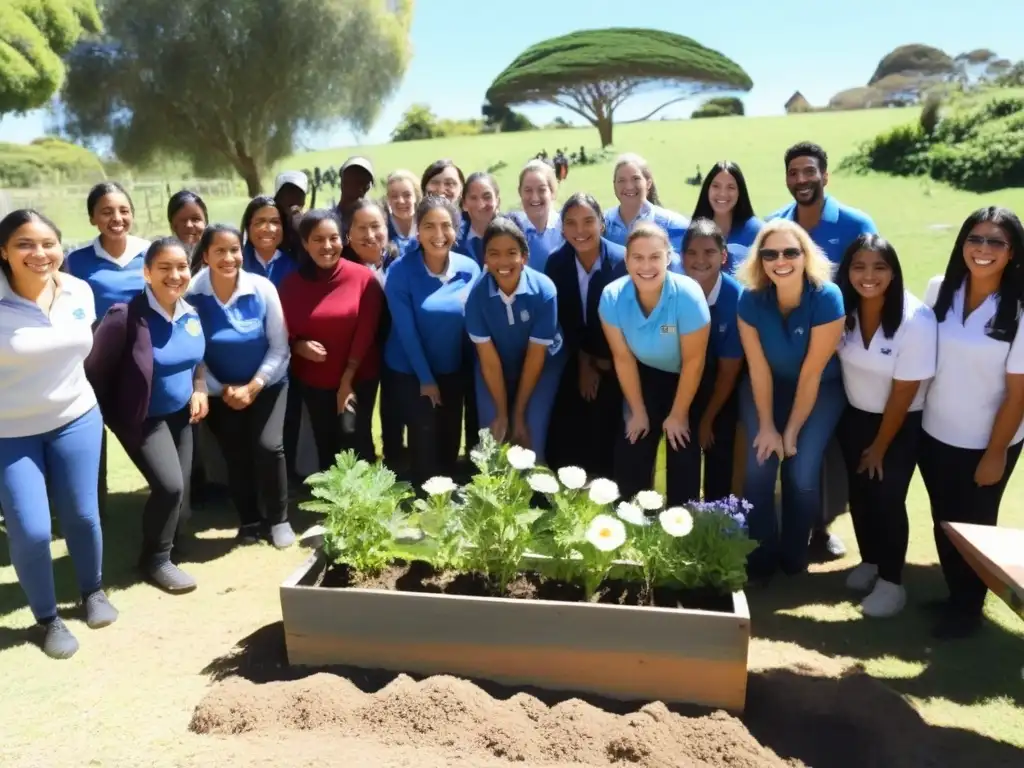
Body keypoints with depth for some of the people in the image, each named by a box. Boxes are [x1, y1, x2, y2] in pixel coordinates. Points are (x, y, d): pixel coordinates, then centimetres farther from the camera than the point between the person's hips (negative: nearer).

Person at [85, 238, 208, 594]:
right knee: (170, 486, -14)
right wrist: (114, 419, -10)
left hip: (180, 413, 6)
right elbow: (94, 371, -16)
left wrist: (199, 390, -3)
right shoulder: (125, 316, -24)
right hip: (142, 418, -6)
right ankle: (155, 560, 9)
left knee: (181, 488, 11)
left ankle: (163, 551, 36)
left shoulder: (191, 314, -4)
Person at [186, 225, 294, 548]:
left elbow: (279, 347, -10)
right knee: (236, 456, 8)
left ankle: (278, 519, 9)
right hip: (220, 391, 1)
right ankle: (250, 521, 30)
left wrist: (253, 387, -16)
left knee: (268, 447, -12)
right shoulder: (192, 295, -16)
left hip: (267, 384, -1)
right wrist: (220, 390, -13)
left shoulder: (262, 288, -15)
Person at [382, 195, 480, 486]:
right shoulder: (400, 271, -16)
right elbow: (406, 330, -14)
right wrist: (425, 378, -12)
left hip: (453, 371, 3)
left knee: (450, 441, 13)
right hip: (409, 371, -3)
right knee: (425, 438, 1)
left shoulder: (469, 269, -7)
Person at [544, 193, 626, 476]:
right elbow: (565, 319, -1)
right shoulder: (556, 263, -8)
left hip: (615, 363, -3)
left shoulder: (623, 260, -19)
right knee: (564, 436, 5)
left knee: (604, 436, -2)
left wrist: (602, 365, -7)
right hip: (577, 360, 3)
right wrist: (584, 363, 0)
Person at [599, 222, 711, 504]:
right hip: (646, 376, 3)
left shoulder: (688, 295, -31)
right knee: (629, 454, 2)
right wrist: (638, 411, -3)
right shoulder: (612, 296, -22)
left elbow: (693, 361, -21)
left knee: (683, 457, -6)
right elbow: (623, 358, -11)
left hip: (690, 380, -3)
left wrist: (678, 414, -12)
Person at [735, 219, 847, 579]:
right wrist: (767, 426, -11)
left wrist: (792, 431, -16)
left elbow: (811, 373, -21)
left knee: (802, 473, -11)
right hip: (765, 388, 2)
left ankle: (794, 555, 15)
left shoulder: (827, 298, -26)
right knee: (758, 466, -11)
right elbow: (759, 369, -13)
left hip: (821, 389, -1)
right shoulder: (750, 299, -19)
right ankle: (761, 554, 10)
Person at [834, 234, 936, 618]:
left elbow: (904, 392, -19)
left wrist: (880, 446, -11)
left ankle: (891, 581, 18)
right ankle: (869, 561, 36)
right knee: (859, 493, 13)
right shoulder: (841, 308, -15)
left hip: (902, 422, -4)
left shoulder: (916, 320, -25)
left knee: (887, 498, -1)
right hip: (854, 415, 4)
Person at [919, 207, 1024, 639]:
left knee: (974, 525, 13)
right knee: (943, 522, 17)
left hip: (987, 442, -3)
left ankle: (968, 608, 35)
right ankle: (954, 595, 40)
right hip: (935, 434, 4)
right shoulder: (938, 290, -5)